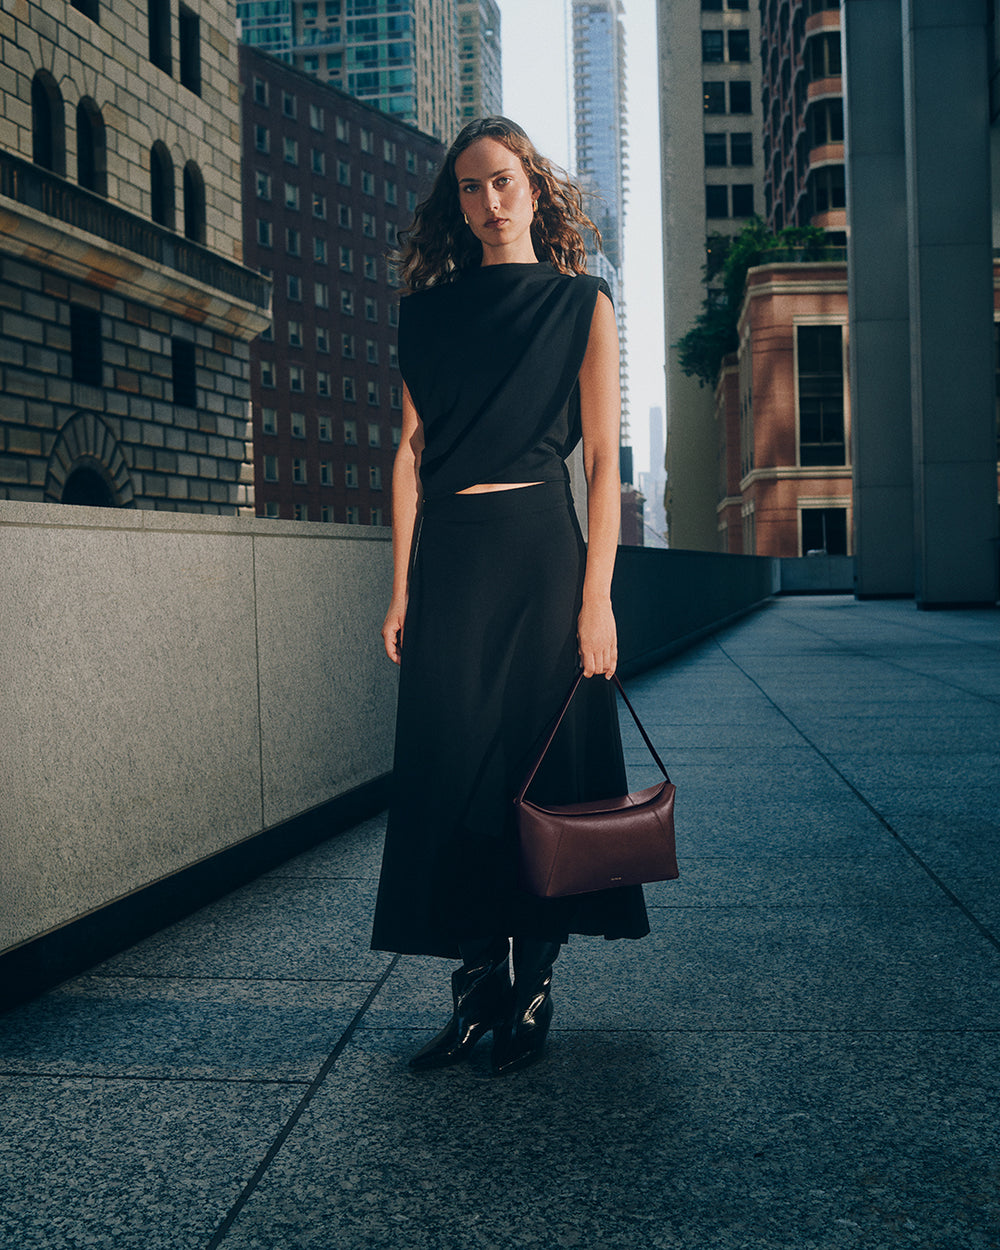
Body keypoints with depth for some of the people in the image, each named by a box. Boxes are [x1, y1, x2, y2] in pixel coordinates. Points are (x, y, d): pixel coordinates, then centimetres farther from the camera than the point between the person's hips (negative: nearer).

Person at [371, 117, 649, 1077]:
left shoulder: (580, 303, 6)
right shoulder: (429, 311, 13)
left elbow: (603, 458, 0)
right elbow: (412, 450, 10)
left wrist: (597, 594, -9)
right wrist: (401, 587, 3)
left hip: (540, 548, -3)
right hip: (446, 556, 3)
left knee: (541, 759, 0)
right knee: (452, 763, 1)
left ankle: (533, 987, 12)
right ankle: (478, 984, 11)